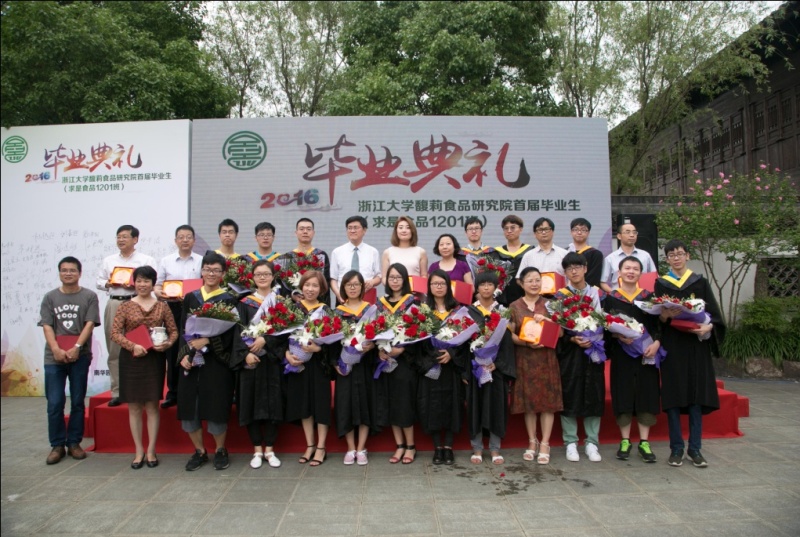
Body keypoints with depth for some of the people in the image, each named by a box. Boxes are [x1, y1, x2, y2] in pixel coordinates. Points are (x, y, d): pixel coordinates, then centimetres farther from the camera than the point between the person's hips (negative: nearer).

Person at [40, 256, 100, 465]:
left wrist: (76, 348, -15)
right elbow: (47, 326, 1)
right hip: (54, 357, 1)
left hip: (80, 356, -1)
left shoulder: (89, 296, 2)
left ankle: (74, 443, 17)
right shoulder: (50, 297, 8)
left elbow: (90, 324, -5)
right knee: (54, 404, 1)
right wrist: (56, 350, -12)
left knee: (78, 402, 6)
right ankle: (57, 445, 13)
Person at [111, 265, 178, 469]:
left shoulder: (162, 306, 6)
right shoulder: (125, 307, 3)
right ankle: (139, 451, 16)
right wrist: (133, 346, -18)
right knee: (134, 406, 6)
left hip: (154, 359, 0)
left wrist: (168, 343, -13)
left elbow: (173, 330, 7)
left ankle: (151, 450, 14)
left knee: (152, 405, 4)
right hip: (130, 359, 0)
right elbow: (115, 332, -4)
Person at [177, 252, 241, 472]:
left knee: (216, 406, -3)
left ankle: (220, 450, 19)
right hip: (191, 361, 3)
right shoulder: (190, 298, 10)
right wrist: (184, 354, -7)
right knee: (189, 405, 2)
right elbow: (182, 330, 7)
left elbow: (229, 334, -7)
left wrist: (206, 341, -21)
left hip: (217, 361, -3)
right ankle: (199, 451, 20)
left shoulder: (228, 300, 1)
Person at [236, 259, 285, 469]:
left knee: (273, 402, 2)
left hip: (273, 359, 0)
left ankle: (269, 450, 13)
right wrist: (246, 353, -17)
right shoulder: (245, 302, 7)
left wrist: (265, 340, -17)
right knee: (252, 403, 2)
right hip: (250, 359, 0)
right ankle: (257, 450, 13)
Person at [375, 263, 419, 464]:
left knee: (404, 401, -3)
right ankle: (399, 445, 16)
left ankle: (410, 446, 11)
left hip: (405, 357, -4)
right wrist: (380, 349, -11)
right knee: (390, 402, 6)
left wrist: (400, 348, -21)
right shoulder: (380, 303, 11)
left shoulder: (412, 301, -2)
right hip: (385, 358, 4)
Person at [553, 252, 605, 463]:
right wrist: (572, 339, -19)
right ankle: (570, 443, 11)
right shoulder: (560, 295, 1)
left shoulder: (598, 293, 7)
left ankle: (592, 443, 14)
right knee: (569, 396, 0)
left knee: (593, 396, 4)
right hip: (569, 352, -2)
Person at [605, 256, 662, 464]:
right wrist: (619, 336, -21)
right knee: (623, 396, 1)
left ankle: (644, 442, 12)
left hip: (646, 354, 2)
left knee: (646, 395, 2)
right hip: (621, 355, -1)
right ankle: (625, 441, 13)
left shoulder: (649, 297, 7)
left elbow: (659, 324, 3)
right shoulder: (610, 298, 3)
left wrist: (656, 343, -14)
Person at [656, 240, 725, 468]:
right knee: (673, 397, -1)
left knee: (696, 397, 1)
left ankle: (695, 448, 10)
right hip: (671, 346, -1)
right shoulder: (660, 284, 6)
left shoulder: (700, 283, 9)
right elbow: (655, 318, 2)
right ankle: (676, 448, 8)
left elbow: (714, 314, 4)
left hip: (696, 345, 1)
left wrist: (707, 327, -16)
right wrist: (665, 315, -20)